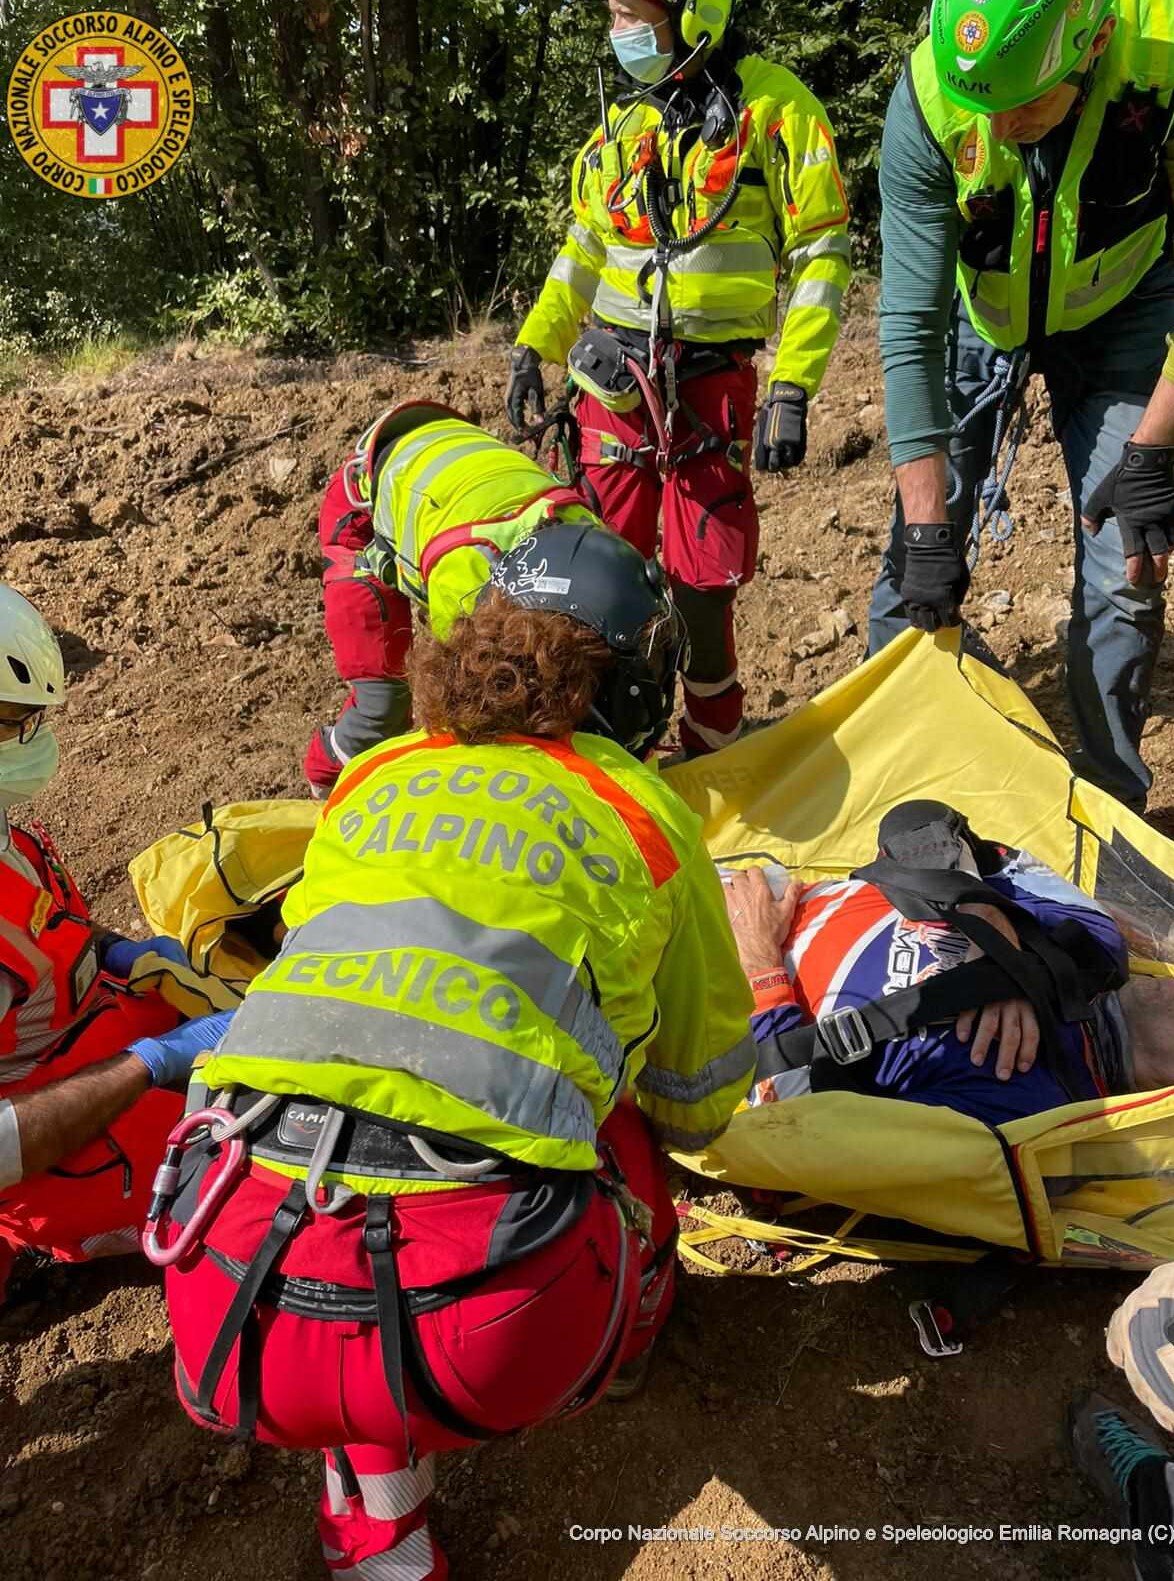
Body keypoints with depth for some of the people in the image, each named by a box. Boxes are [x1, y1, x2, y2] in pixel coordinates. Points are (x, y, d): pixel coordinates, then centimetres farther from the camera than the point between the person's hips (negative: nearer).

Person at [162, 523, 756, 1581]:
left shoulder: (371, 776, 18)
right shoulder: (645, 819, 11)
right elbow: (699, 1108, 24)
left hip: (237, 1327, 3)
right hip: (480, 1346, -2)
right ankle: (623, 1330, 45)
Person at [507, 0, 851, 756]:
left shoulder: (774, 105, -4)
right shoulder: (622, 120, 12)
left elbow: (820, 252, -6)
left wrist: (792, 388, -13)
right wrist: (534, 346, 17)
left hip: (711, 380, -4)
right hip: (613, 377, 5)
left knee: (701, 588, -3)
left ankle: (715, 754, 15)